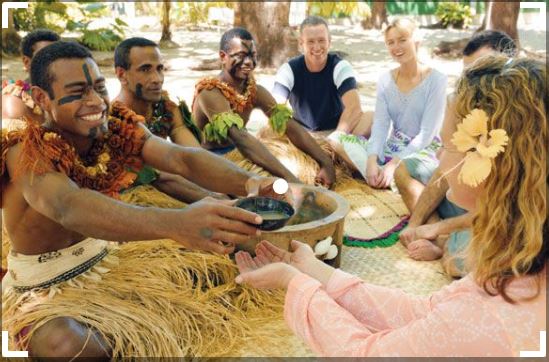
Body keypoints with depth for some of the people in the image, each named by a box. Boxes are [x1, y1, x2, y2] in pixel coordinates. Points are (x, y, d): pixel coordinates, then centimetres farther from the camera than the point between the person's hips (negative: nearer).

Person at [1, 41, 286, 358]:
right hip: (45, 287, -5)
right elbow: (70, 207, -47)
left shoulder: (121, 131, -9)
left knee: (217, 258, 0)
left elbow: (180, 158, -28)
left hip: (108, 258, 6)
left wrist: (248, 183, -50)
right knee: (67, 344, -38)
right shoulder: (26, 152, -25)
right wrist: (177, 222, -65)